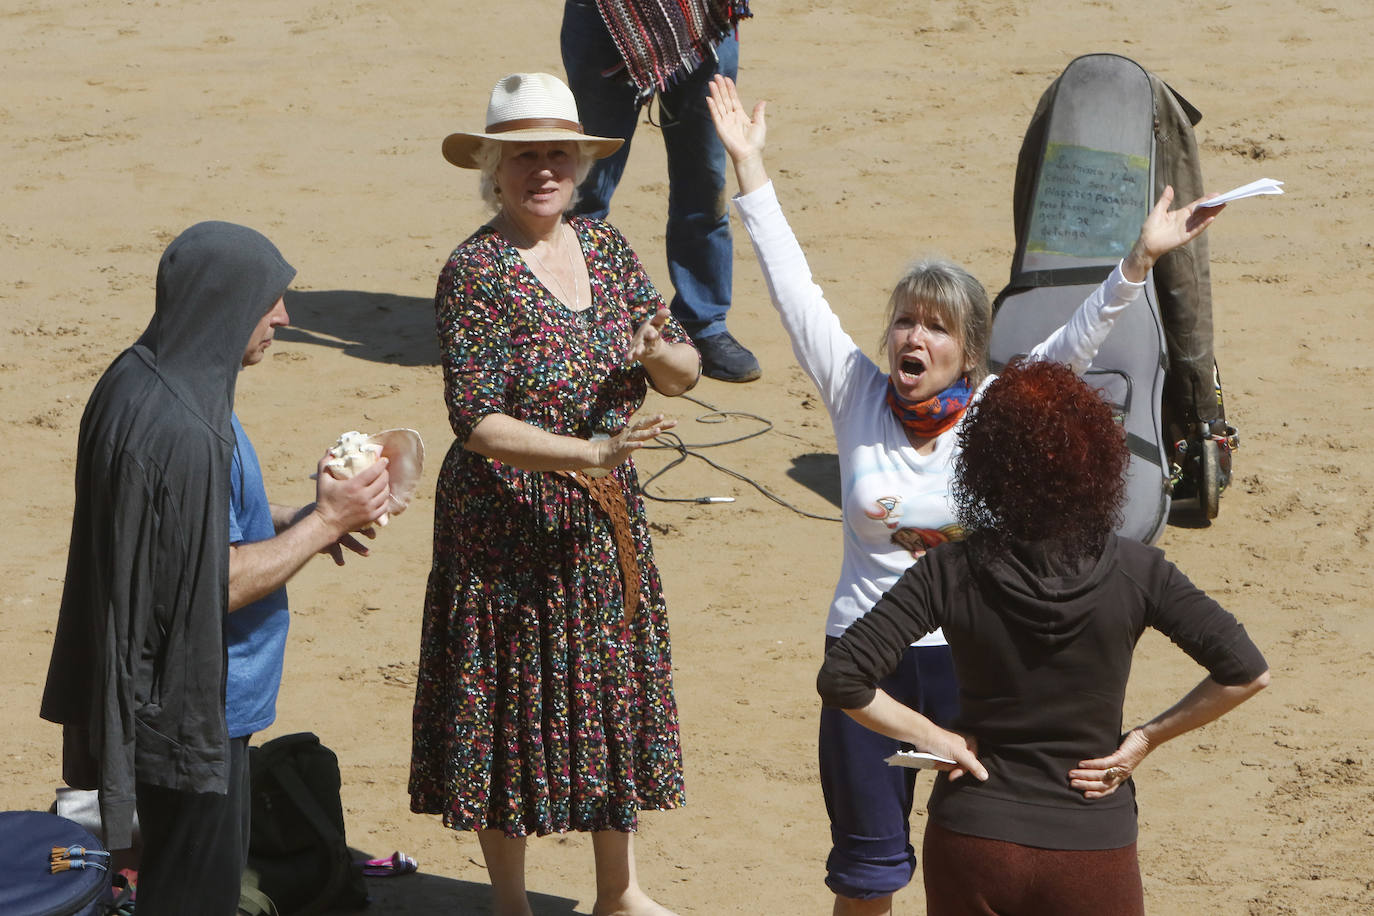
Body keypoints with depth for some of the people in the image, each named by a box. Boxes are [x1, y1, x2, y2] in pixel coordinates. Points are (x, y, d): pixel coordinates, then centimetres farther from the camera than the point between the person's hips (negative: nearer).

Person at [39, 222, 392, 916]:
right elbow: (219, 583, -25)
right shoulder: (181, 430, -28)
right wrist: (322, 524, -15)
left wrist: (291, 521, 8)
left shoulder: (137, 383, 4)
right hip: (191, 712, -10)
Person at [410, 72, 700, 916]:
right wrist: (586, 452, -30)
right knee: (513, 707, 4)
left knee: (613, 687, 15)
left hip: (606, 522, 6)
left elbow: (686, 374, 6)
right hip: (509, 525, -6)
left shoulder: (606, 248, 3)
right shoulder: (477, 270, -15)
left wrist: (660, 354, -18)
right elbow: (476, 422, -21)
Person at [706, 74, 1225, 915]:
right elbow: (795, 288, -4)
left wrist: (1141, 260, -25)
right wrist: (750, 165, -5)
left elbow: (1078, 341, -11)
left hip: (972, 652, -1)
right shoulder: (858, 395, -3)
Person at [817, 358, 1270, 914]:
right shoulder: (1134, 572, -12)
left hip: (972, 846, 1)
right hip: (1093, 852, 0)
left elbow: (841, 679, -17)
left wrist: (935, 738, -5)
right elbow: (1246, 672, -13)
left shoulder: (951, 575, -12)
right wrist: (1144, 739, -4)